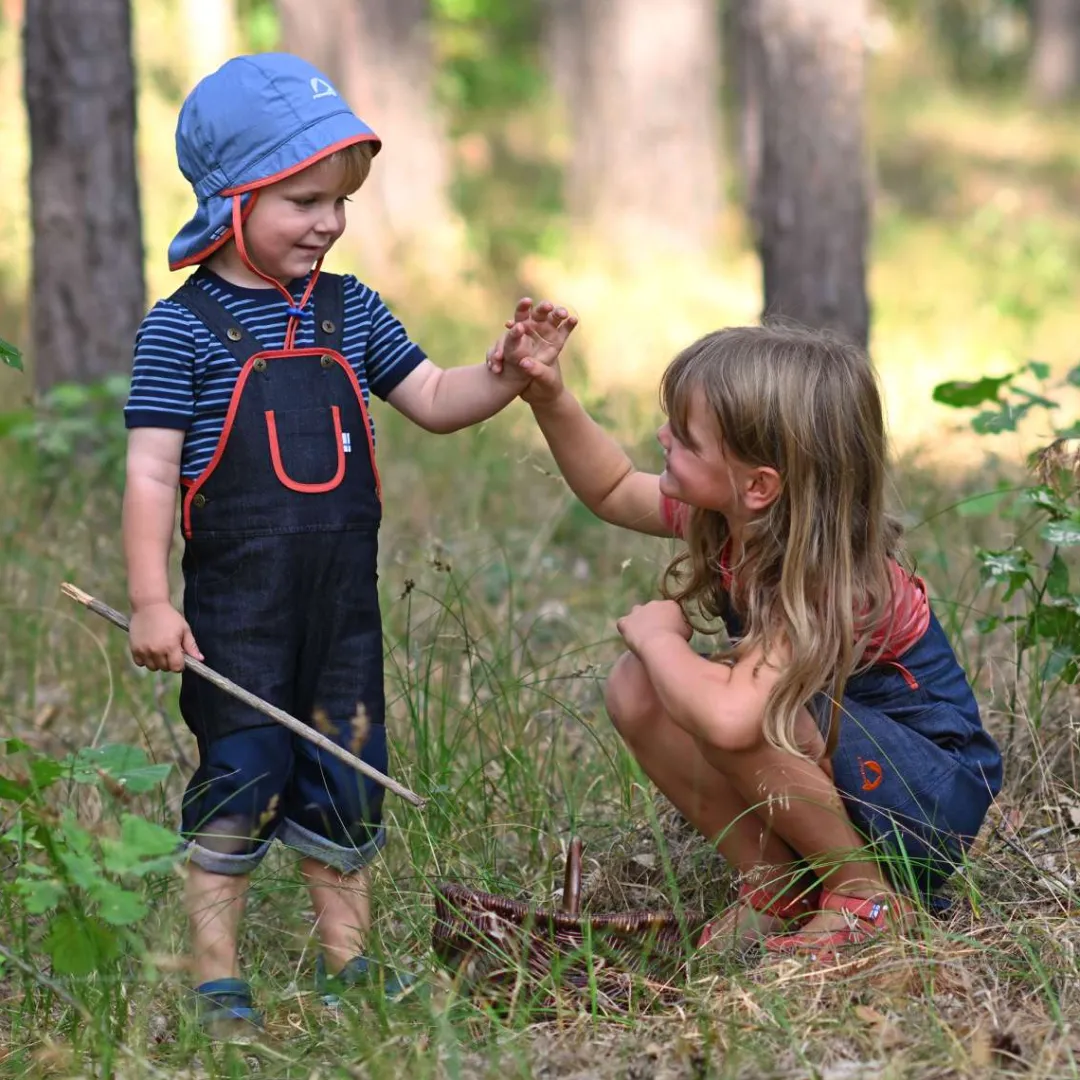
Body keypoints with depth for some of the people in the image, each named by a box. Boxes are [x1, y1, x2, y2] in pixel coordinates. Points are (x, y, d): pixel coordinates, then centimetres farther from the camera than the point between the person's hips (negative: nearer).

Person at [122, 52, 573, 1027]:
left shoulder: (348, 310, 8)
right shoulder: (182, 328, -9)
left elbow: (433, 401, 13)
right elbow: (150, 471, -10)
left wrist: (508, 375, -6)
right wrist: (150, 600, -14)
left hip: (343, 600, 5)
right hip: (237, 607, -5)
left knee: (346, 785, 12)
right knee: (240, 784, -1)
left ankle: (347, 961, 26)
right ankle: (215, 976, 10)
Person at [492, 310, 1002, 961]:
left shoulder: (829, 583, -33)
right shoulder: (719, 517, -7)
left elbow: (729, 718, -48)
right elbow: (612, 489, 15)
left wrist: (657, 635, -28)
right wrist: (551, 400, -2)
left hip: (938, 802, -8)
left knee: (751, 714, -34)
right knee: (636, 689, -9)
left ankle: (871, 895, -12)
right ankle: (778, 887, -1)